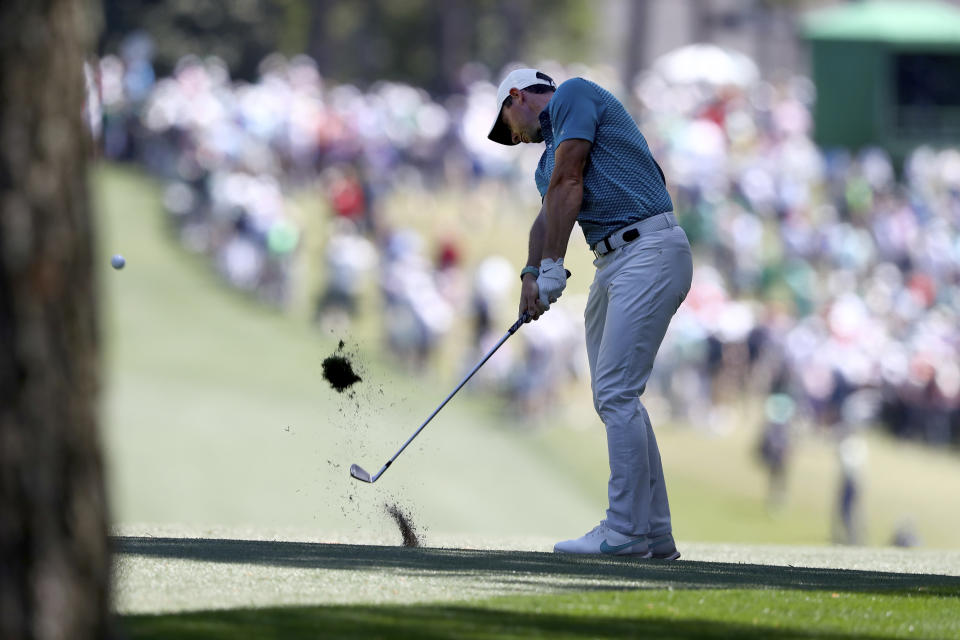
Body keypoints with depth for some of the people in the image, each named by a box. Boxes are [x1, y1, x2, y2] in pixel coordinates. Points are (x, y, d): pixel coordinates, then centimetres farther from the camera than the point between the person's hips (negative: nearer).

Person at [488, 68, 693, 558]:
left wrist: (552, 267, -10)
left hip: (649, 250, -10)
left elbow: (568, 185, -9)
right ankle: (655, 533, 11)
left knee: (615, 392, -13)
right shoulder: (554, 147, 26)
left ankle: (626, 531, -12)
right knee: (613, 396, 9)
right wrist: (532, 273, -6)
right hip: (615, 262, 10)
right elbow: (548, 215, 12)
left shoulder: (574, 95, -1)